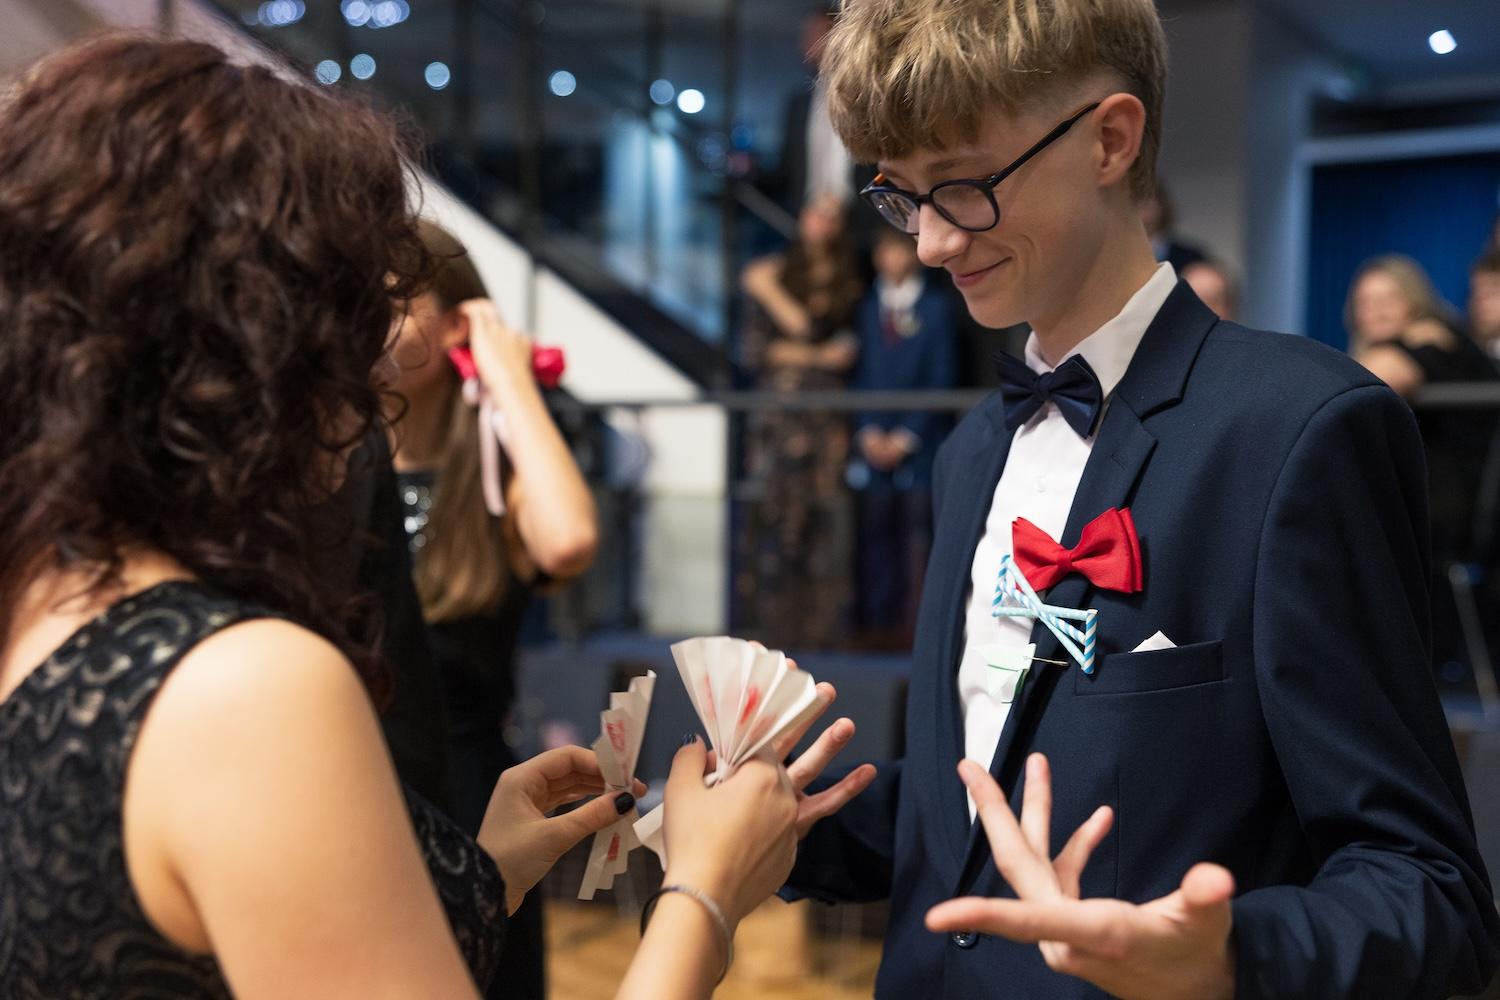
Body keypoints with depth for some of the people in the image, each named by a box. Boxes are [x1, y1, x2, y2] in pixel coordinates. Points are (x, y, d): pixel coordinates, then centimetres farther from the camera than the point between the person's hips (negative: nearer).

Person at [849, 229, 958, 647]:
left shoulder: (937, 307, 4)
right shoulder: (866, 307, 12)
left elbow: (942, 378, 0)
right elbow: (859, 373, 12)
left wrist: (908, 436, -7)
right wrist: (867, 431, -2)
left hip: (920, 439, -2)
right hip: (874, 440, 2)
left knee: (917, 531, -3)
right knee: (876, 531, 1)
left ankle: (914, 624, 0)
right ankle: (877, 622, 5)